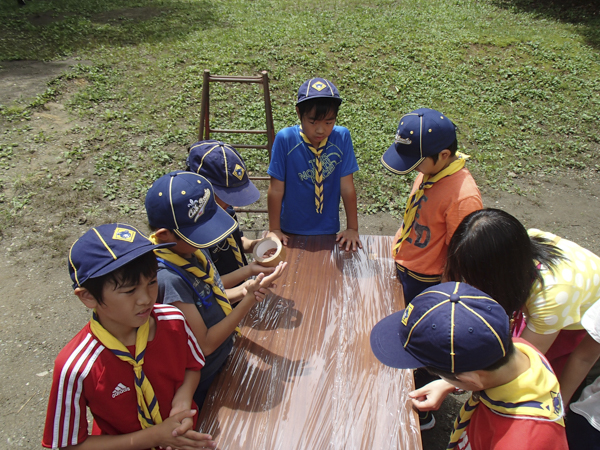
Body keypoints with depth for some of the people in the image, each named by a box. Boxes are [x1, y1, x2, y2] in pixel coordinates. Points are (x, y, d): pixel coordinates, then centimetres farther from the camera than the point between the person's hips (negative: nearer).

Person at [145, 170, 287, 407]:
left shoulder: (191, 247, -10)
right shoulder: (169, 278, -34)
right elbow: (205, 344, -27)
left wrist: (243, 290, -16)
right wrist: (250, 298, -28)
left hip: (223, 362, 7)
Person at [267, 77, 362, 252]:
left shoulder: (341, 138, -13)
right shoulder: (285, 140, -18)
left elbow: (347, 187, -9)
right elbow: (276, 189, -12)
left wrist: (352, 228, -4)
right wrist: (274, 230, -7)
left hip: (328, 230, 1)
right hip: (292, 230, -1)